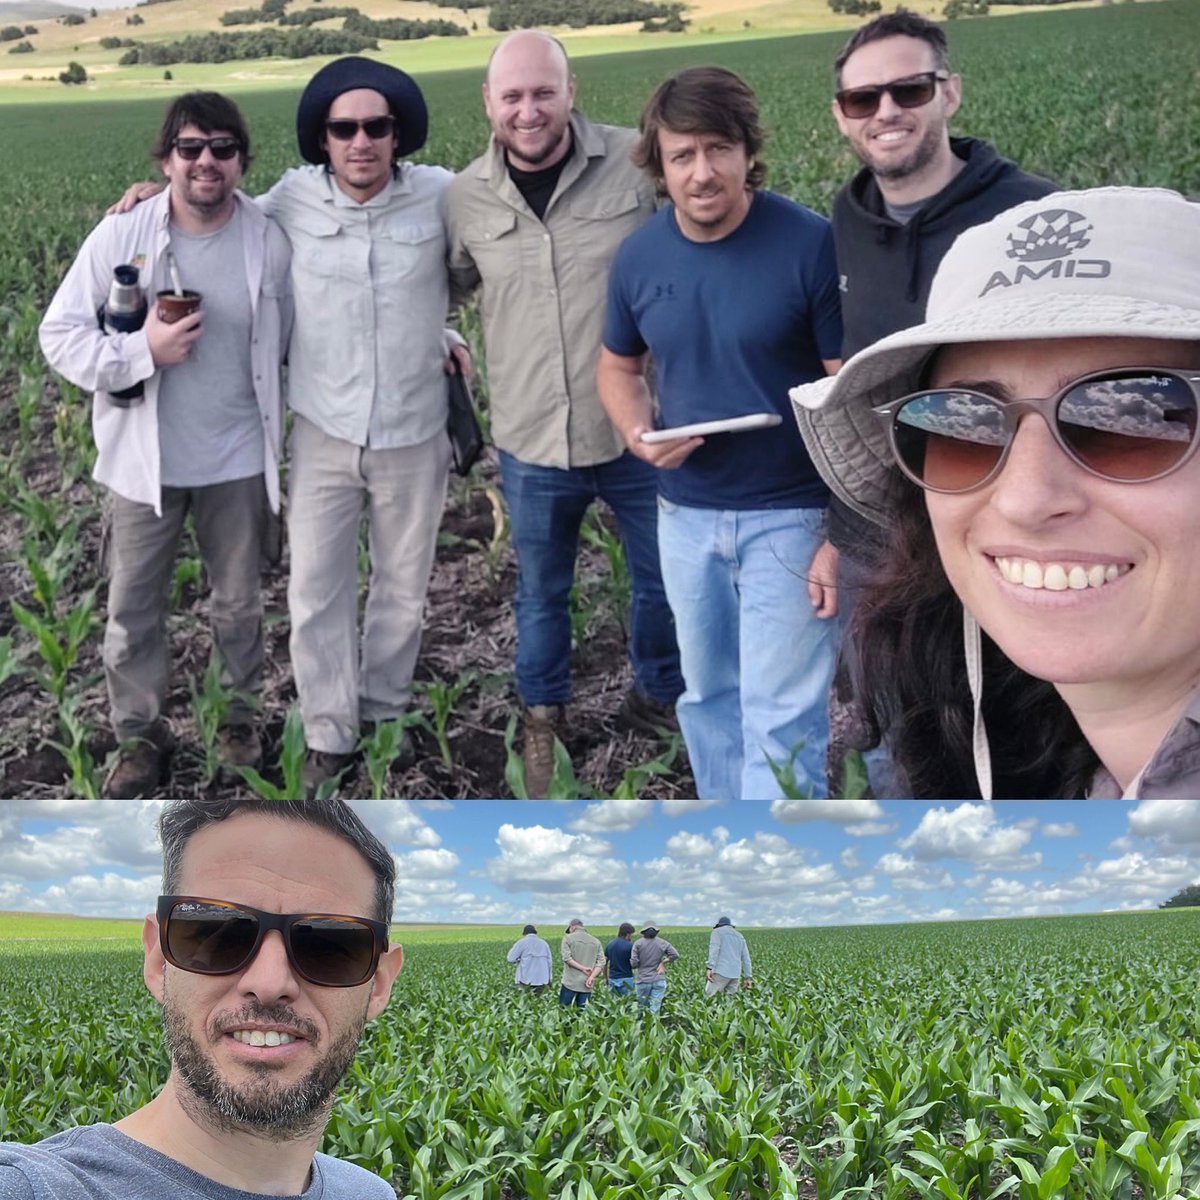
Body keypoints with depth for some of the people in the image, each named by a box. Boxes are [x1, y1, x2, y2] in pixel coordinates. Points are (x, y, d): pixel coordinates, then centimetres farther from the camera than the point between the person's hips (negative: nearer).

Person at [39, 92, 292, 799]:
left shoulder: (268, 243, -6)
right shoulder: (121, 237, -10)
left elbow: (287, 344, 6)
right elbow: (60, 336, -8)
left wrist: (275, 434, 2)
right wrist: (143, 351, -23)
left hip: (238, 461, 1)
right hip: (145, 462, -1)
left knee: (239, 602, 17)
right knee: (134, 608, 8)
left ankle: (241, 715, 38)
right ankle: (143, 734, 26)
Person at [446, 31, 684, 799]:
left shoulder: (639, 165, -11)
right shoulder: (465, 198, -3)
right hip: (534, 441, 1)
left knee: (668, 577, 17)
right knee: (542, 592, 20)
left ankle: (661, 695, 44)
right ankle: (543, 714, 44)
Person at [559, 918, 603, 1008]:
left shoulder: (568, 938, 1)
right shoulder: (595, 942, 12)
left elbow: (566, 958, -11)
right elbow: (601, 963, 3)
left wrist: (583, 968, -10)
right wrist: (591, 977, -7)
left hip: (571, 983, -3)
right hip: (587, 986, 4)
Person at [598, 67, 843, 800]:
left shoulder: (811, 246, -15)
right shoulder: (639, 256, -1)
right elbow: (619, 367, 15)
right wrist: (639, 434, -8)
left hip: (791, 515, -5)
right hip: (686, 515, 5)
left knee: (781, 717, -4)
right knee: (708, 696, 18)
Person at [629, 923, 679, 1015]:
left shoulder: (638, 943, -3)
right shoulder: (662, 943, 2)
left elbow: (633, 963, -8)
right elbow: (675, 955, -3)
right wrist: (663, 962, 8)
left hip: (643, 980, -1)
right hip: (659, 980, 1)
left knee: (642, 1007, 12)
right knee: (655, 1009, -1)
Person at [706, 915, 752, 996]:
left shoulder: (717, 932, 7)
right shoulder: (739, 936, 25)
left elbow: (714, 949, -11)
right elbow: (746, 958, 20)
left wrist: (710, 968, -20)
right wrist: (748, 977, 20)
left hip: (721, 972, -6)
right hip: (735, 974, 6)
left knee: (708, 998, -6)